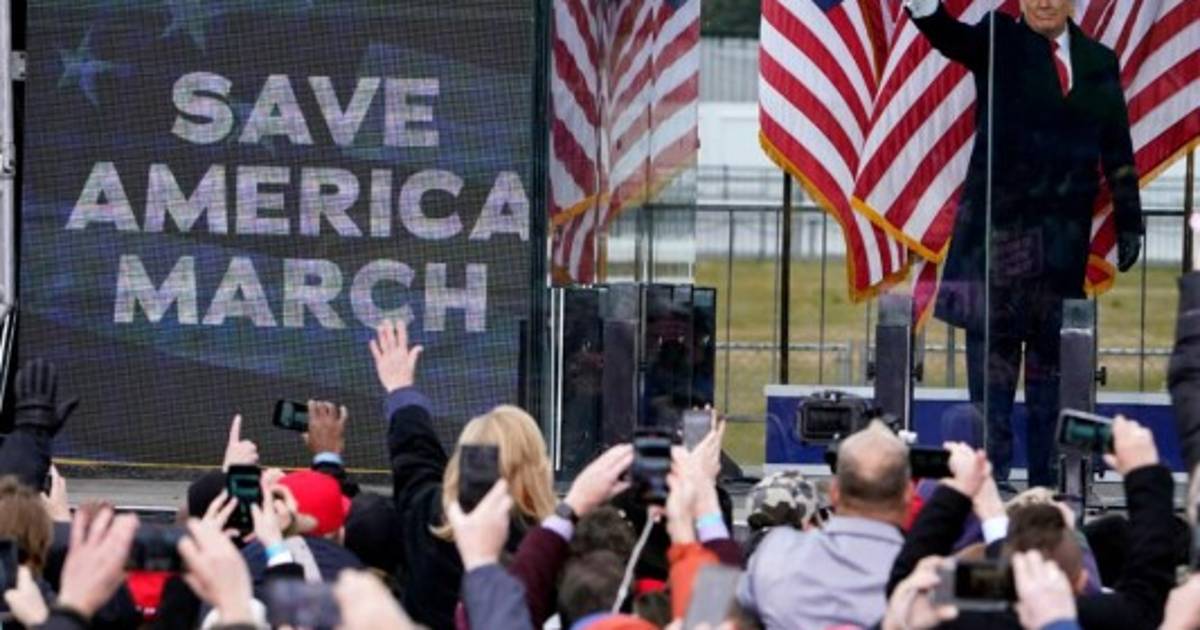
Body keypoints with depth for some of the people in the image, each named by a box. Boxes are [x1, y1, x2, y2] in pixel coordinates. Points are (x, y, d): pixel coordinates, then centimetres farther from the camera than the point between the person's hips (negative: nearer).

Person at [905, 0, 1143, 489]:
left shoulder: (1099, 63, 12)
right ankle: (991, 471, -1)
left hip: (1065, 232, 3)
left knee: (1052, 347, 5)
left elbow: (1117, 150, 14)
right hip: (1001, 221, -3)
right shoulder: (1000, 44, 2)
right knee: (995, 339, -3)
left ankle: (1047, 479, 8)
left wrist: (1129, 222, 11)